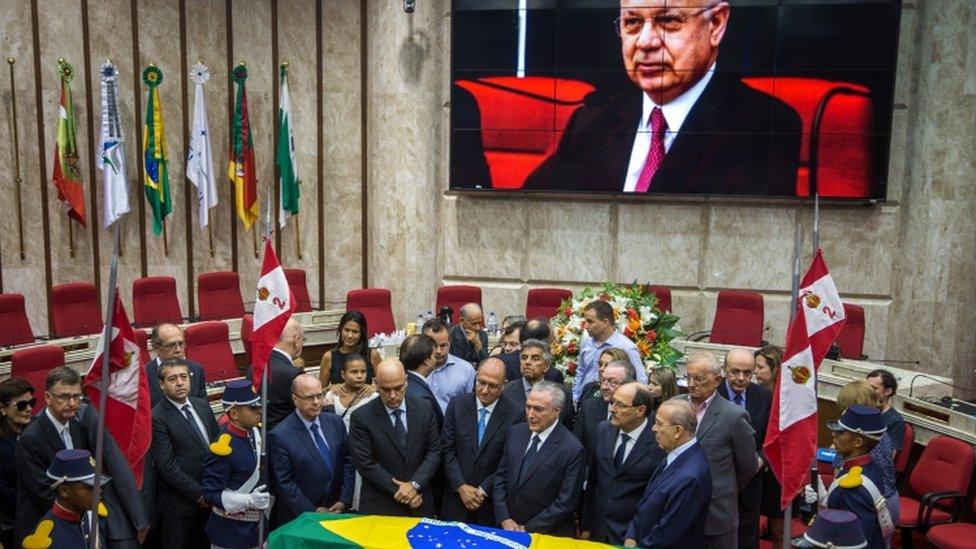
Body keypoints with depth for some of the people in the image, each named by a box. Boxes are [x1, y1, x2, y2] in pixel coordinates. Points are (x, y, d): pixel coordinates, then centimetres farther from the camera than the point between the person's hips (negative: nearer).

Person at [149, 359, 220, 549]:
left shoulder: (202, 405, 6)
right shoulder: (157, 418, -14)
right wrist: (200, 495, -14)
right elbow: (167, 467, -17)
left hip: (211, 497, 6)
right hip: (179, 504, -6)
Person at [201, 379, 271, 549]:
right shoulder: (223, 448, -23)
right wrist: (248, 501, -27)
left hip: (259, 524, 7)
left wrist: (267, 501, 9)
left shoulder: (257, 431, -2)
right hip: (231, 531, -6)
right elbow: (210, 494, -20)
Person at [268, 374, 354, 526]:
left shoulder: (335, 422, -1)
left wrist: (344, 501, -5)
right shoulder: (279, 436, -16)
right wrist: (312, 512, -13)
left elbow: (348, 461, 3)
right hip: (299, 518, -4)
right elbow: (284, 483, -13)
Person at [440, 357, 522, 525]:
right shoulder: (457, 404, -4)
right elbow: (448, 449, -2)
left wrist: (483, 490, -11)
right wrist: (461, 487, -10)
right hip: (457, 495, 2)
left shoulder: (515, 414, -11)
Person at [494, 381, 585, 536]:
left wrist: (528, 529, -13)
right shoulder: (515, 432, -2)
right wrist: (504, 519, -6)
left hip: (550, 535, -4)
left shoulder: (572, 449, -19)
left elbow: (565, 503, -17)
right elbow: (501, 477, 3)